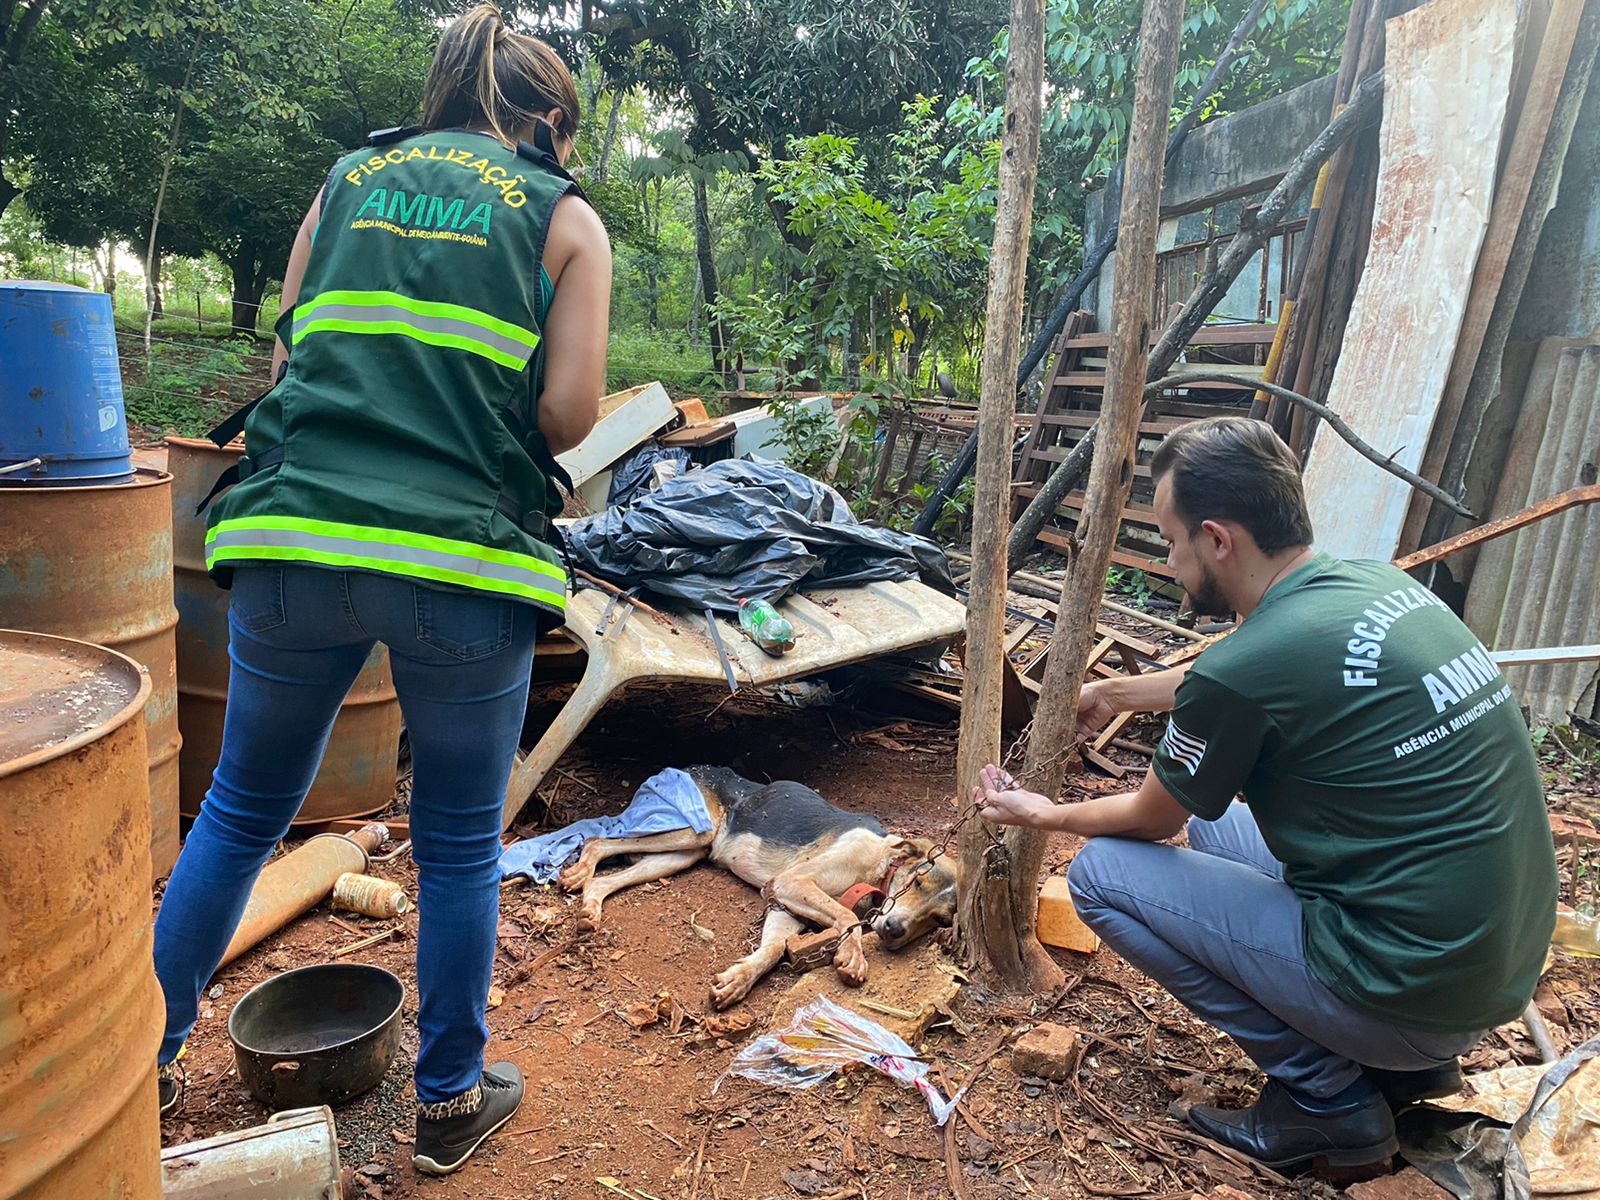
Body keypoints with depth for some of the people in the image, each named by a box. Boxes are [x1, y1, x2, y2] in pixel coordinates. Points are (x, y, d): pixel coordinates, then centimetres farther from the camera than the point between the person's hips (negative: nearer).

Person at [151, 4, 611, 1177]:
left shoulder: (351, 177, 18)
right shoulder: (567, 218, 9)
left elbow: (285, 359, 15)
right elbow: (570, 413, -2)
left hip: (295, 537, 3)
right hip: (463, 566, -3)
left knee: (241, 814, 22)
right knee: (460, 845, 13)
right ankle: (452, 1098, 30)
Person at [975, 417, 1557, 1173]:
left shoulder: (1247, 668, -24)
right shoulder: (1381, 585, 0)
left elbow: (1149, 821, -3)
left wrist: (1043, 815, 15)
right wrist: (1115, 693, 33)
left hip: (1410, 989, -8)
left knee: (1101, 873, -2)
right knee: (1212, 821, 23)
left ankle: (1327, 1094, 6)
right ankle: (1405, 1061, 19)